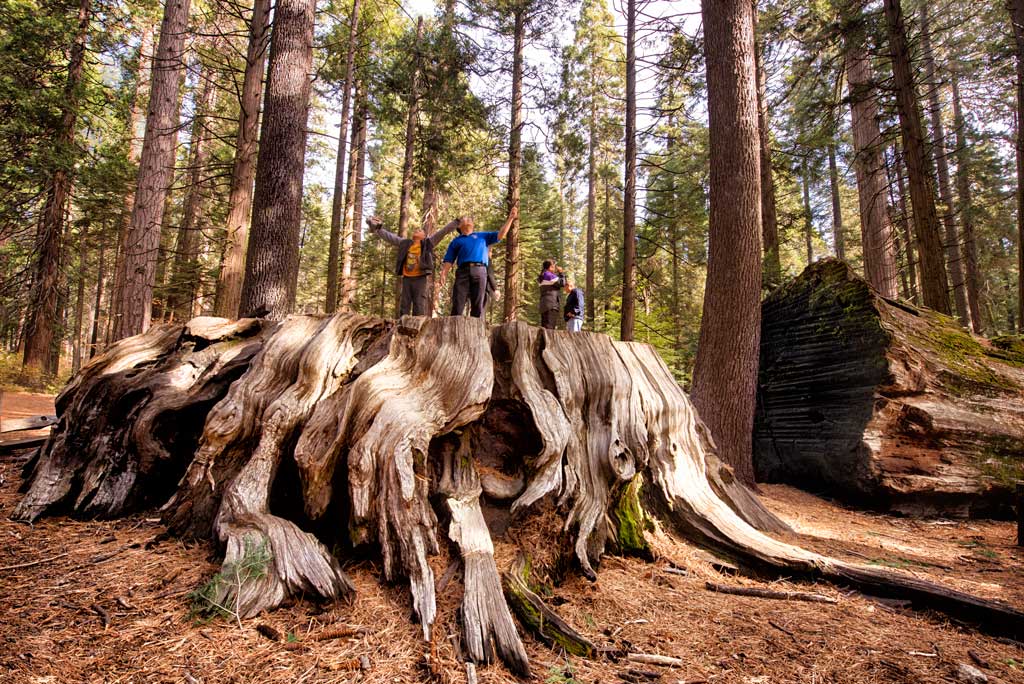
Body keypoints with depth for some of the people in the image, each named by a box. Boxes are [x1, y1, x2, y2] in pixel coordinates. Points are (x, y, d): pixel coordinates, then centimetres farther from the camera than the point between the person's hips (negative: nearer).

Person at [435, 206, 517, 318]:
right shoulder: (456, 241, 24)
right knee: (457, 305, -10)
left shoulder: (482, 236, 29)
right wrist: (442, 276, -2)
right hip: (463, 271, -1)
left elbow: (501, 234, 20)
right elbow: (448, 261, 14)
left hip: (480, 271, 1)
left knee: (478, 306, -5)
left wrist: (511, 218, 14)